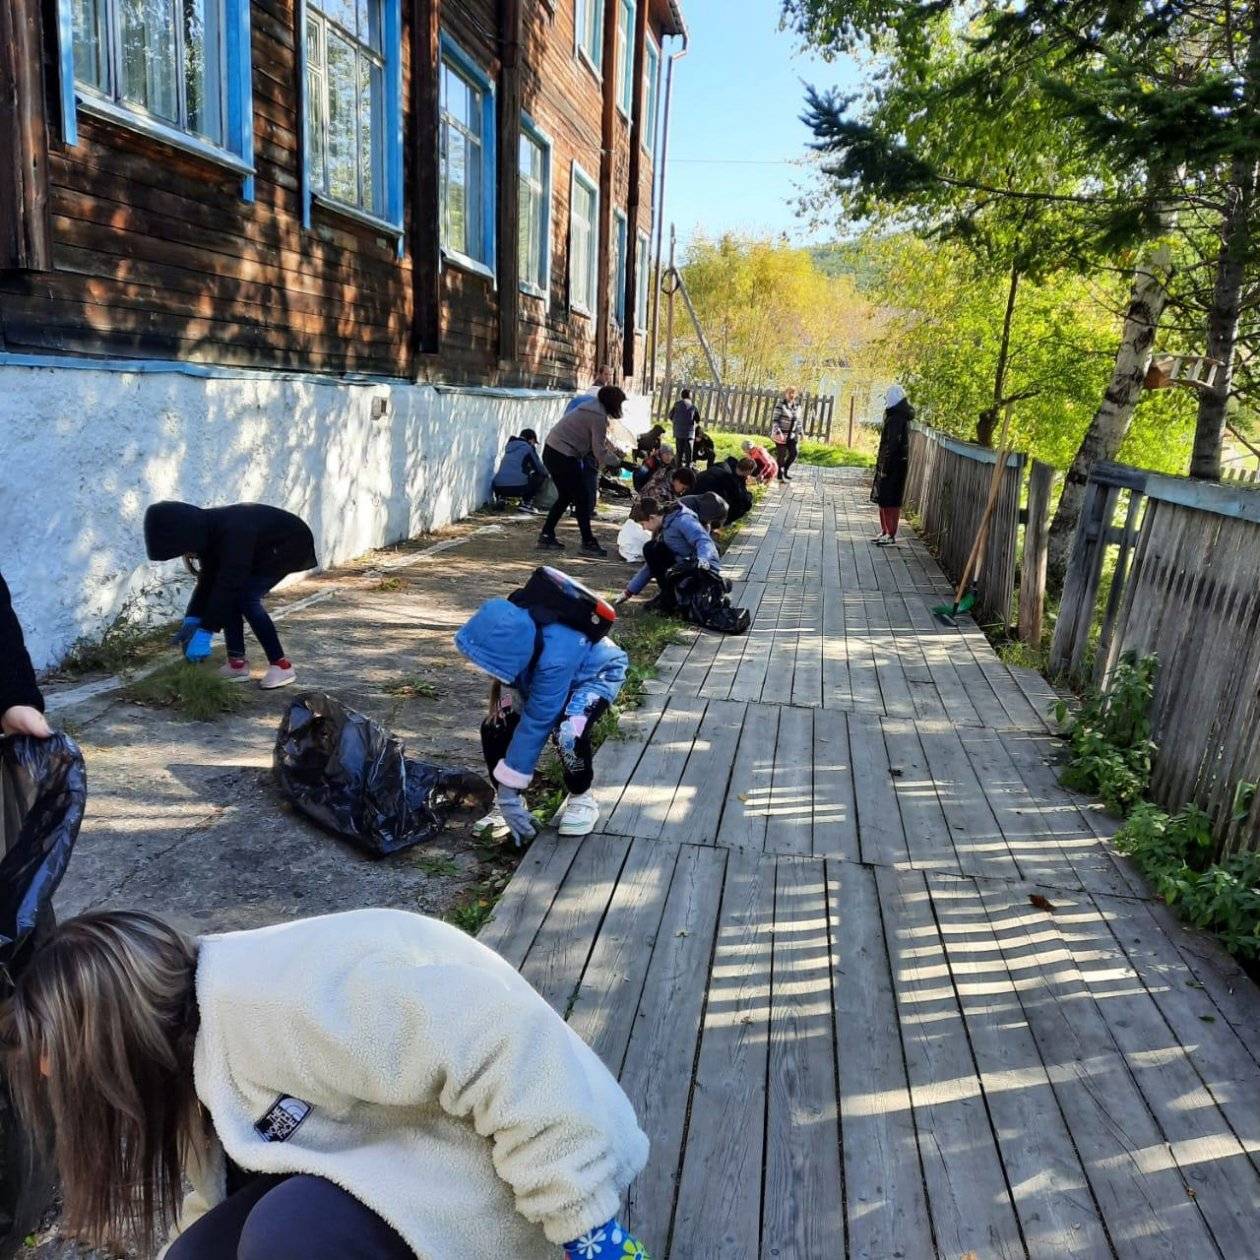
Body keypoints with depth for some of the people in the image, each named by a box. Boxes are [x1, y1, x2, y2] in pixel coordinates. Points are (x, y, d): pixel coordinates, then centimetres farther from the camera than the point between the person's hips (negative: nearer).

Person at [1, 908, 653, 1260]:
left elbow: (509, 1047, -35)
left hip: (522, 1142, -9)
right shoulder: (200, 1045, 4)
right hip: (397, 1158, 9)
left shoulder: (275, 997, -30)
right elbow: (219, 1187, 21)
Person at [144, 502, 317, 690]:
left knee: (246, 597, -19)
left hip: (289, 543, -9)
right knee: (230, 595, -4)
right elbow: (208, 580, -1)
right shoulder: (207, 531, -9)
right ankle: (237, 664, 4)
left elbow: (229, 581, -39)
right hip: (262, 549, 9)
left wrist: (205, 632, -39)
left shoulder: (232, 531, -36)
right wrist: (192, 620, -11)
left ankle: (281, 666, -13)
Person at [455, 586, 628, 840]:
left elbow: (536, 725, -37)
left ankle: (581, 798, -5)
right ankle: (505, 801, 7)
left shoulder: (555, 660, -45)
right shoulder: (508, 632, -30)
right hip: (539, 669, 6)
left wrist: (508, 786, -32)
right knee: (495, 727, -11)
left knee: (568, 734, -32)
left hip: (598, 673, -6)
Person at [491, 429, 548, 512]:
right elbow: (539, 469, 12)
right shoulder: (528, 447, 7)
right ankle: (526, 503, 7)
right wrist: (546, 473, 34)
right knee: (541, 476, 16)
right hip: (518, 487, -6)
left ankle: (500, 498, 13)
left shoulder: (509, 447, 25)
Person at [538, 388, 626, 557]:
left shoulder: (593, 406, 13)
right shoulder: (599, 417, -16)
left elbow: (599, 437, 27)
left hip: (551, 451, 10)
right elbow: (599, 452, -14)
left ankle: (546, 536, 22)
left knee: (565, 497, 19)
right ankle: (588, 542, 6)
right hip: (563, 456, -10)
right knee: (582, 499, 0)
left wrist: (613, 449, 18)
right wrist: (617, 460, 2)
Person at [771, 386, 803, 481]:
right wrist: (778, 433, -23)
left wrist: (798, 433, 8)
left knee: (794, 453, 0)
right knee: (782, 455, -2)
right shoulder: (780, 404, -12)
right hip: (780, 434, -6)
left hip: (791, 435, 6)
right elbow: (774, 420, -15)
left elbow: (798, 421, 14)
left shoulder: (797, 406, 6)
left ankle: (785, 470, 23)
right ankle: (780, 475, 13)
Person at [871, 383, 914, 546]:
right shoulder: (897, 416, 14)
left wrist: (885, 465, -22)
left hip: (894, 464, -10)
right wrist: (881, 463, 19)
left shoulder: (897, 418, -16)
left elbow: (893, 443, -21)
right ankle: (884, 531, 23)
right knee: (883, 499, 15)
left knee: (890, 501, -5)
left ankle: (891, 536, -1)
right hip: (892, 463, 10)